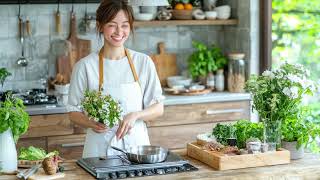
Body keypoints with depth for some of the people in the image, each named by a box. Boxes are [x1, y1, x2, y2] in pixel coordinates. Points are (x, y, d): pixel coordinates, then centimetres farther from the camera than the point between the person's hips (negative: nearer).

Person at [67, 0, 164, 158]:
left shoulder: (143, 62, -1)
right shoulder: (85, 66, -6)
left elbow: (158, 108, 2)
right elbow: (74, 112, 1)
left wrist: (135, 115, -16)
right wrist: (91, 123, -19)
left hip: (136, 143, 2)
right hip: (101, 147, -2)